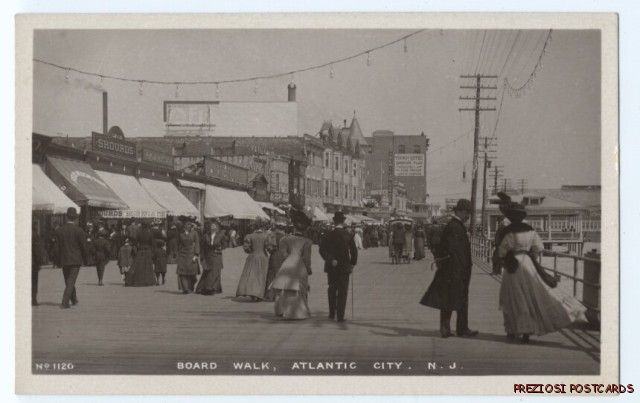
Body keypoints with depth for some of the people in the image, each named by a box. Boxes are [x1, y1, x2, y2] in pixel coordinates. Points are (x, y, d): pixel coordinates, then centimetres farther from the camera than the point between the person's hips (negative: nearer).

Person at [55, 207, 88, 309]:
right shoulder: (79, 231, -10)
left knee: (68, 281, 18)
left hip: (64, 260, 4)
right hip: (75, 260, -4)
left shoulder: (59, 230, 0)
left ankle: (74, 299, 32)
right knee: (71, 281, -4)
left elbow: (57, 246, 4)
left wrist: (58, 261, 10)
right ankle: (65, 303, -14)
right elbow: (84, 246, -6)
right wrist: (85, 259, 7)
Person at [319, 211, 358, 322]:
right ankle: (340, 316, -3)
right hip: (344, 267, -2)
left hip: (331, 267, 2)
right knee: (342, 292, 2)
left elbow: (322, 249, -11)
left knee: (332, 290, 17)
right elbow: (354, 251, -5)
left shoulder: (328, 235, -1)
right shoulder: (348, 235, -5)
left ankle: (332, 313, 20)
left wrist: (330, 259, -15)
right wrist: (352, 263, 6)